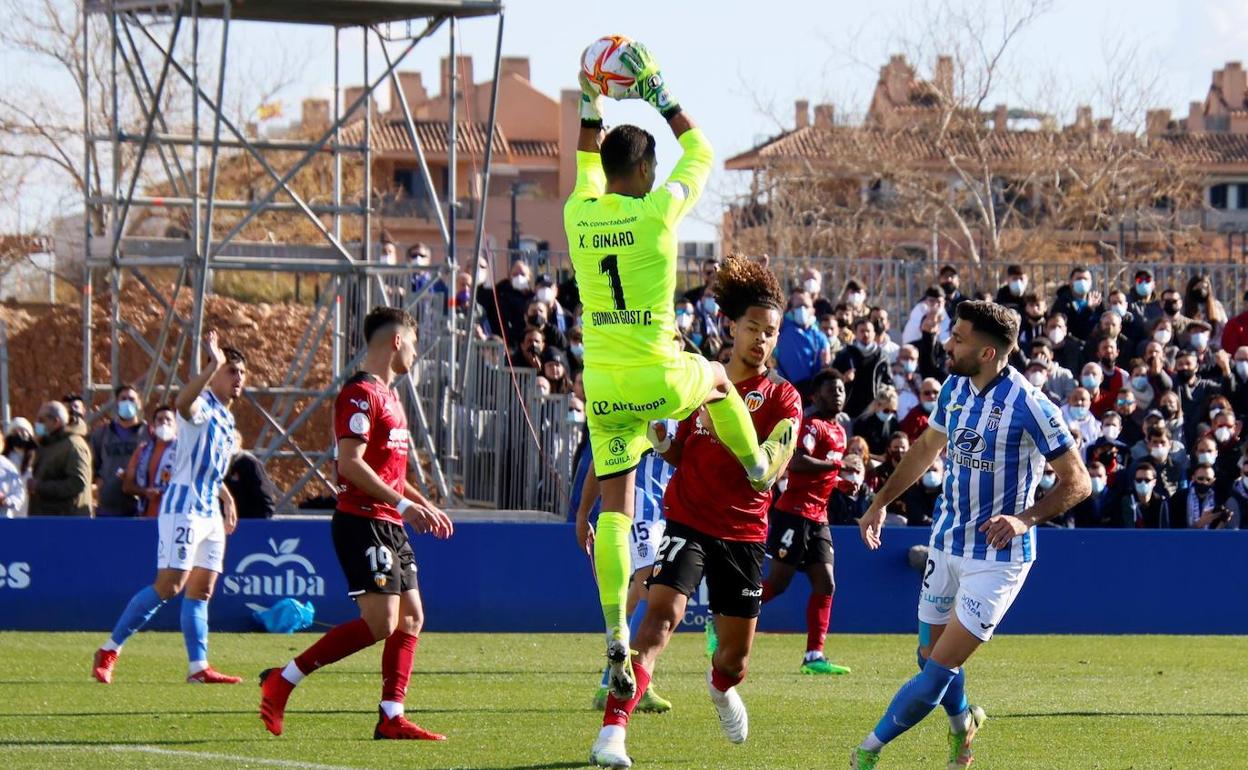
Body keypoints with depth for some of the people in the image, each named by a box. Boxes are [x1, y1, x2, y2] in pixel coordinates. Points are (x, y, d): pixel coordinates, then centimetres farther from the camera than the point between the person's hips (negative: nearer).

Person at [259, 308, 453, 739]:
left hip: (389, 526, 10)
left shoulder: (388, 395, 19)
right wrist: (403, 503, -22)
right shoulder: (361, 393, -12)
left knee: (411, 619, 5)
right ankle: (282, 682, -10)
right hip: (362, 522, -10)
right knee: (381, 622, -15)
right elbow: (350, 463, -21)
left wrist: (424, 506, 21)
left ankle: (391, 719, 5)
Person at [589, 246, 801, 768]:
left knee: (735, 657, 12)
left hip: (743, 532, 1)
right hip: (687, 522, -1)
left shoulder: (781, 397, -2)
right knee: (662, 617, -25)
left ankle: (720, 685, 52)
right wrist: (660, 441, -7)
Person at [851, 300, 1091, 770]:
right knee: (930, 655, 14)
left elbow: (1077, 482, -16)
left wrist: (1024, 519, -29)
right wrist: (881, 502, 19)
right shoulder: (955, 388, 1)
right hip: (947, 542, 7)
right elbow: (928, 447, 20)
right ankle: (962, 723, 42)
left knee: (942, 666, -10)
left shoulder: (1029, 406, -20)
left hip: (997, 553, -7)